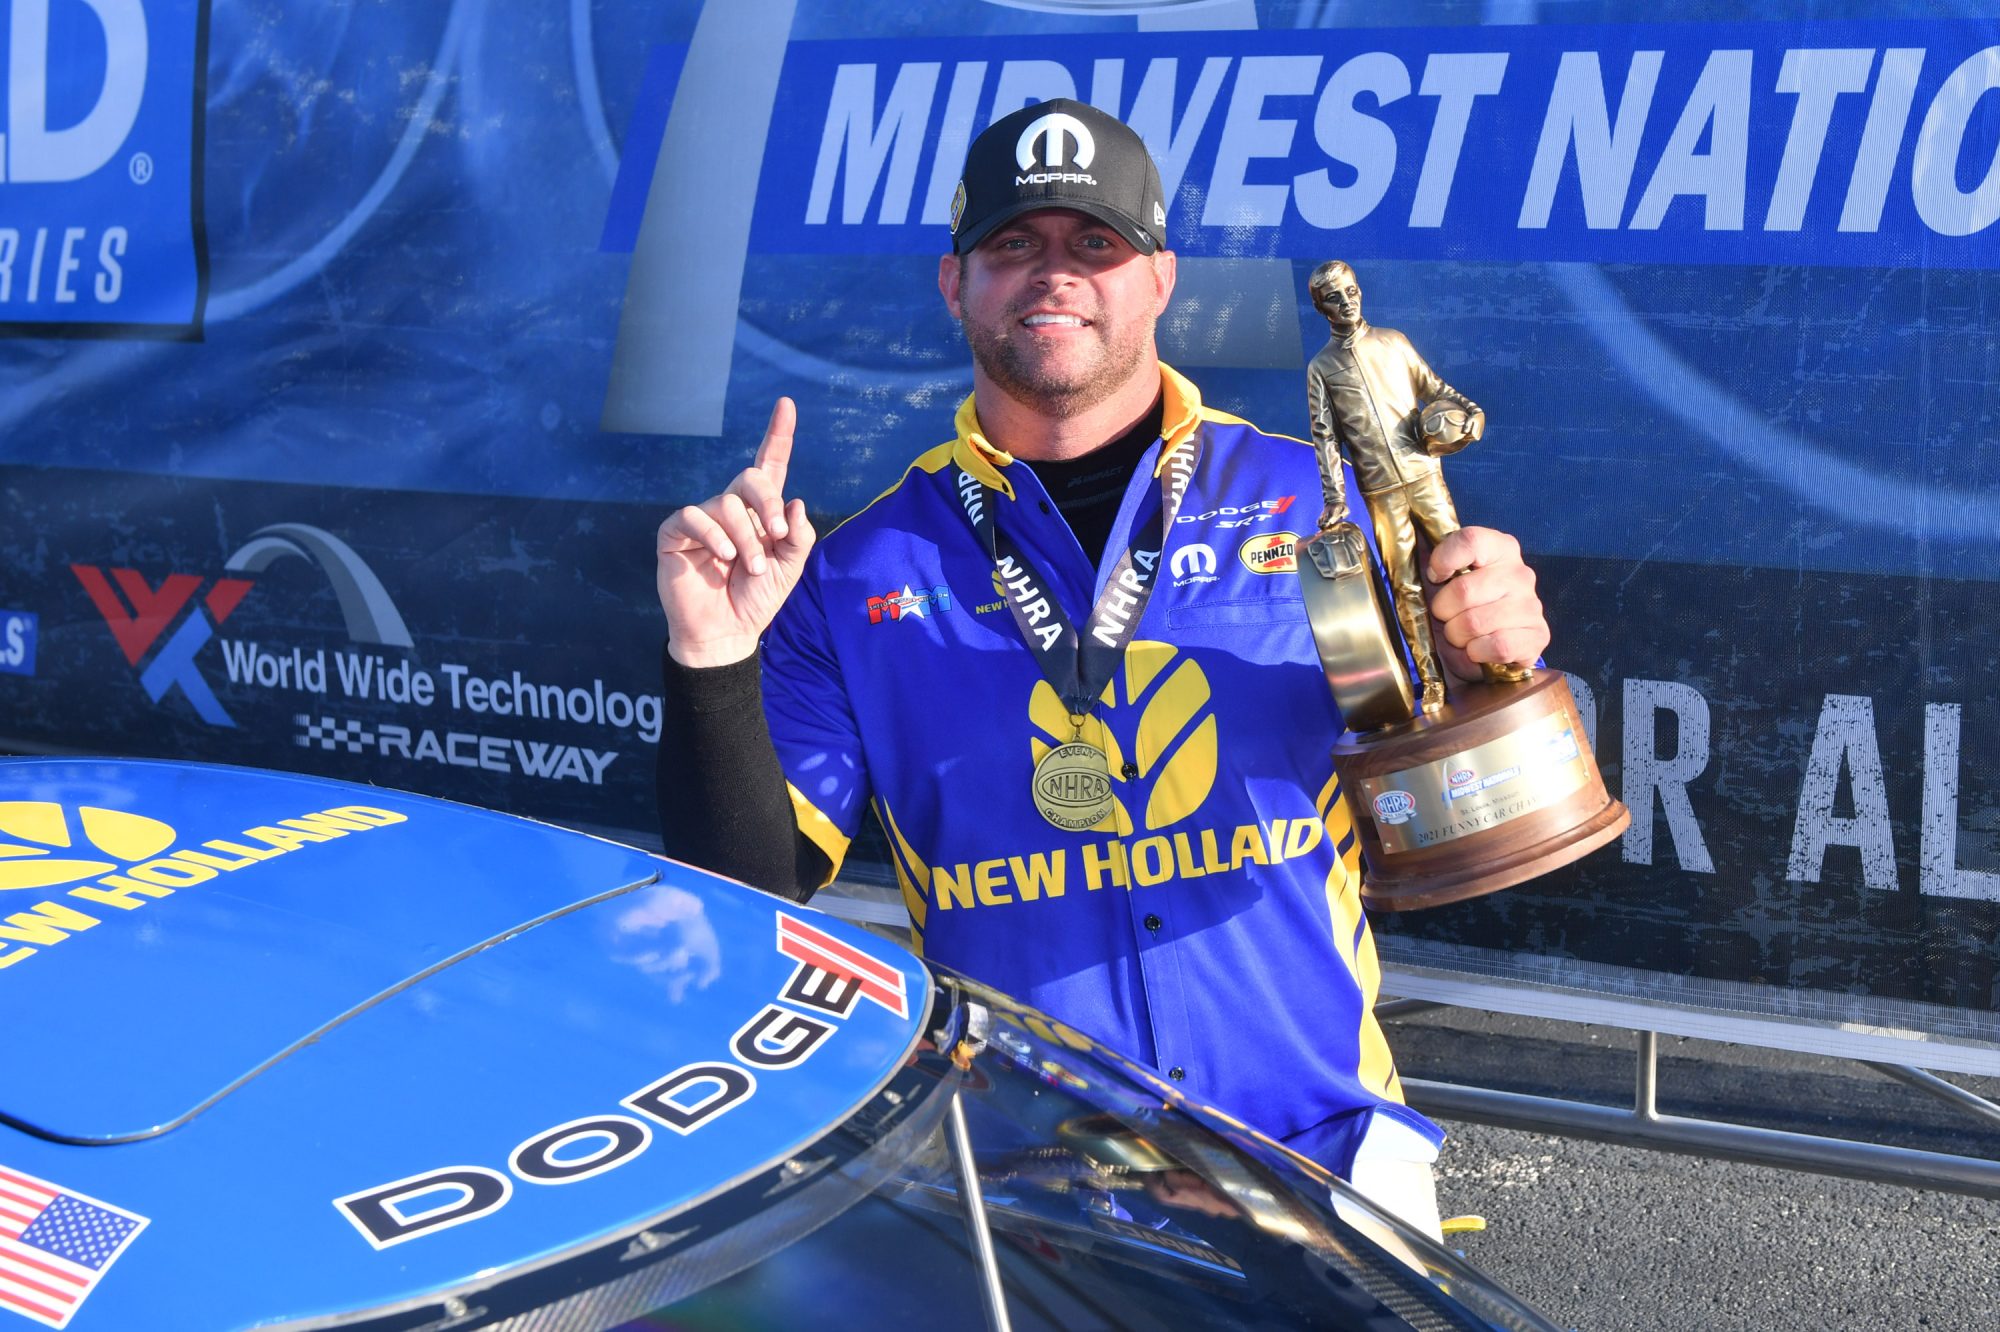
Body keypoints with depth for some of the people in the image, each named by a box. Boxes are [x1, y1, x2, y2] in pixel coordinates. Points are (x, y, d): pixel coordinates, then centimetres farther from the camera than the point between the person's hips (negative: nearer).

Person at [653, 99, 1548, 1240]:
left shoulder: (1313, 500, 6)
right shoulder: (856, 577, 7)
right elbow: (753, 892, 3)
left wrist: (1488, 669, -10)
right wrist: (714, 667, -11)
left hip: (1316, 1137, 0)